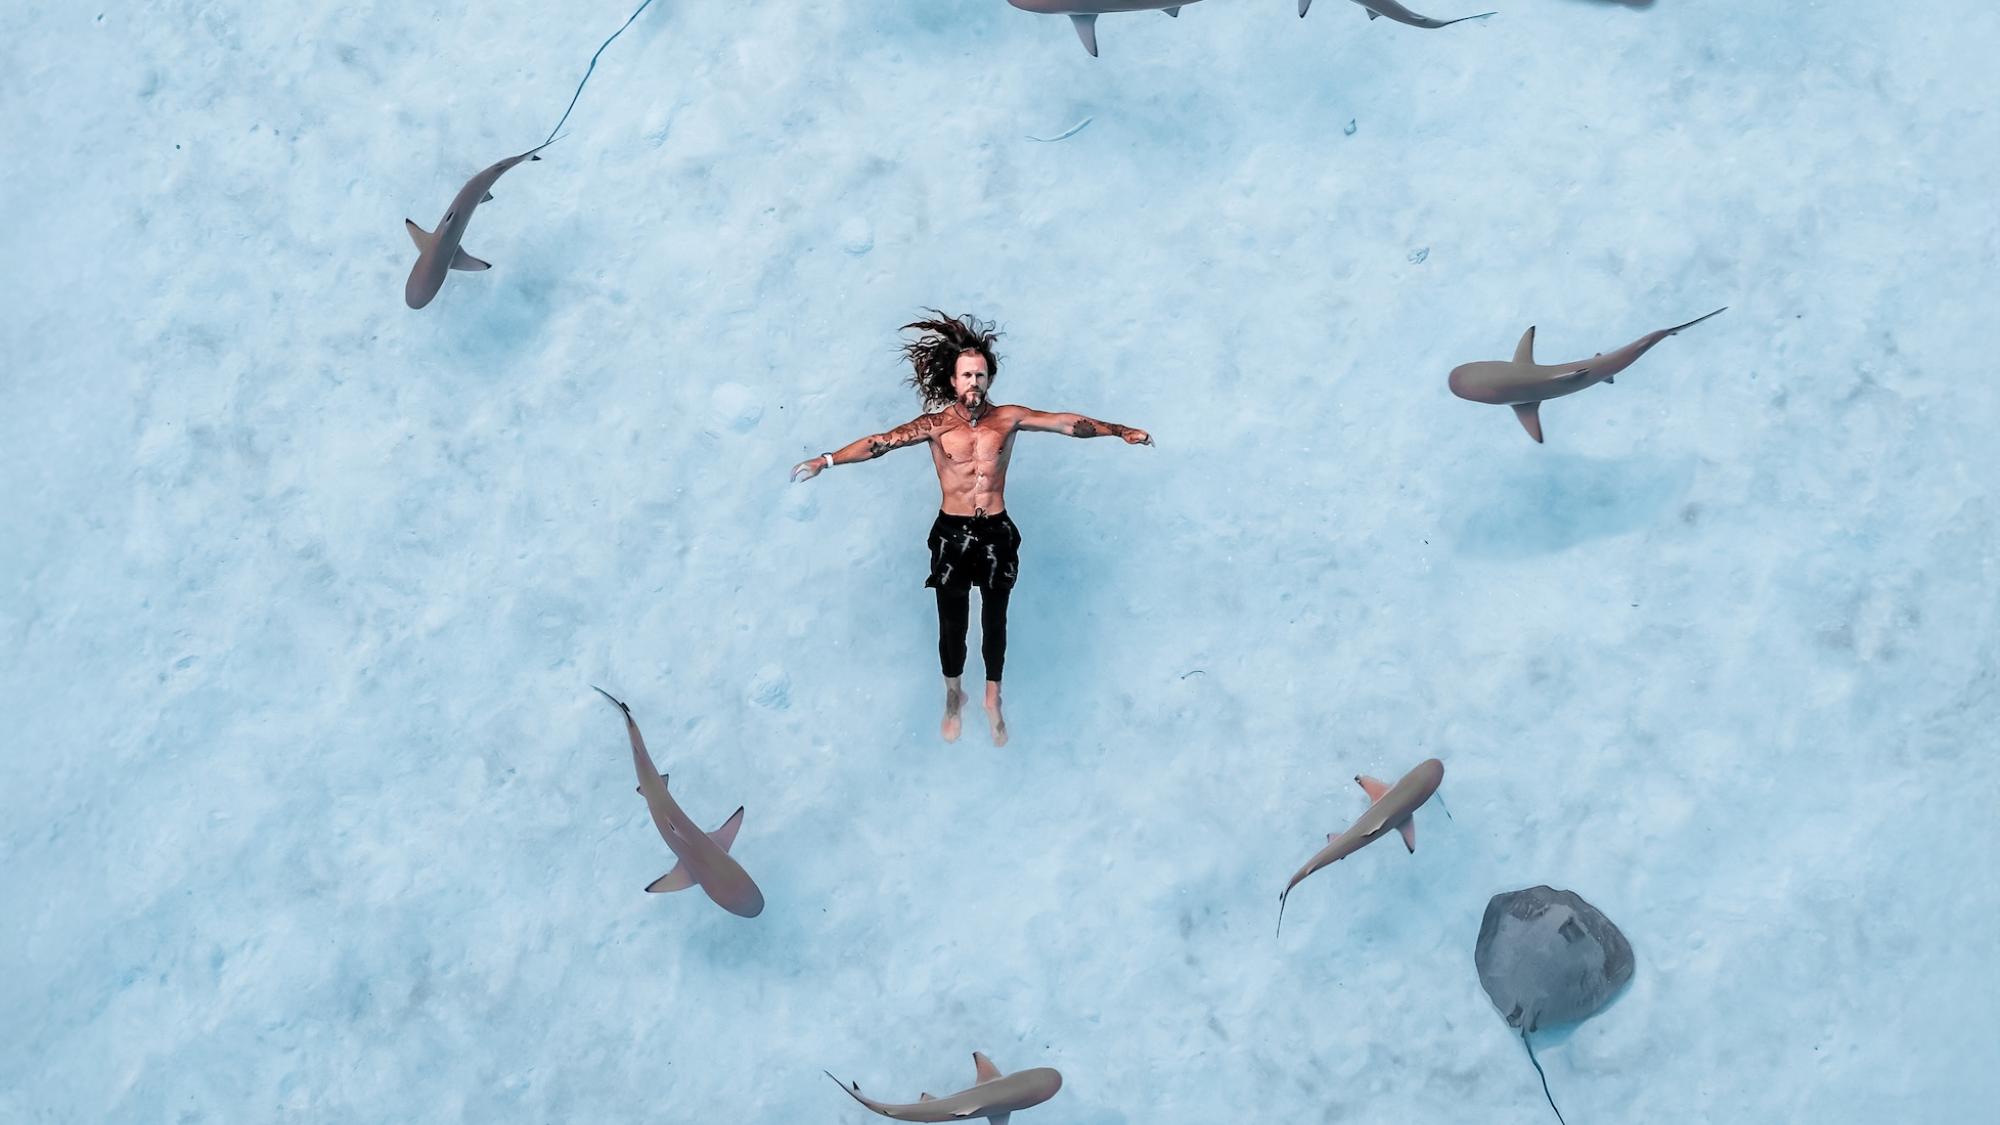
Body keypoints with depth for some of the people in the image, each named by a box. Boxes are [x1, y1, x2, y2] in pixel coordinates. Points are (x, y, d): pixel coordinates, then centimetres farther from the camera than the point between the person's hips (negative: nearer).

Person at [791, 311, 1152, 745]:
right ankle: (953, 698, 32)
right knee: (952, 623, 9)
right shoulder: (935, 424, -6)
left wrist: (1118, 431, -15)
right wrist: (826, 461, -22)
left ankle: (993, 700, 33)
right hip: (952, 533, -1)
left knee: (994, 620, 13)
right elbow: (882, 441, -14)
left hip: (997, 533, 1)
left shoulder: (1008, 418, -3)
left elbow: (1067, 423, -6)